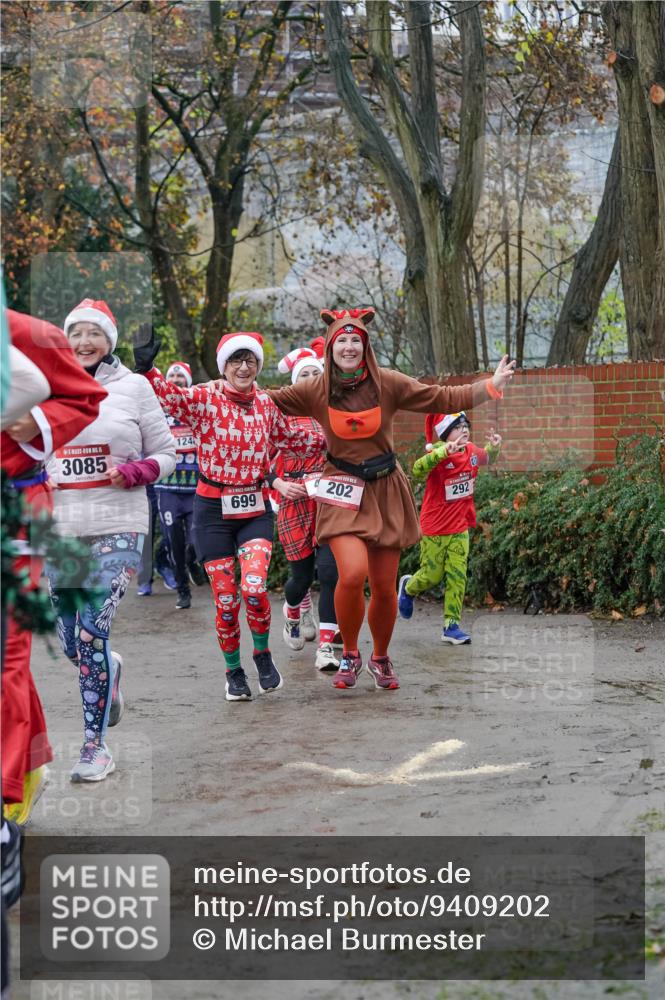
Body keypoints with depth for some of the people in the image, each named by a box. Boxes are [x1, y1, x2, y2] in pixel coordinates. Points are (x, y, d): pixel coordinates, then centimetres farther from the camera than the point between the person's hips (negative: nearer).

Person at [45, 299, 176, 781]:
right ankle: (109, 670, 42)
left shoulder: (133, 387, 2)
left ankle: (96, 744, -3)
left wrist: (132, 473, -12)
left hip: (117, 528, -3)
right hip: (60, 529, 4)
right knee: (72, 643, 5)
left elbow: (165, 453, 6)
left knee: (91, 632, -16)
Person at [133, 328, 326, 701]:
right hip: (213, 510, -2)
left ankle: (263, 654, 11)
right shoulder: (205, 399, -8)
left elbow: (290, 438, 20)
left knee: (255, 588, -17)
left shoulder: (266, 403, 4)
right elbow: (170, 395, -26)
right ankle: (234, 672, 22)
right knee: (226, 600, 1)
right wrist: (147, 368, -43)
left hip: (255, 509, 2)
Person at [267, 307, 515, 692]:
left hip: (386, 491, 2)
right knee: (352, 574, -23)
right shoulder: (317, 390, -4)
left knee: (385, 587, 5)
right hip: (343, 491, -2)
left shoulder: (387, 383, -4)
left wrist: (492, 386, -12)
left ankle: (381, 658, 32)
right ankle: (350, 654, 2)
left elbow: (443, 398, -4)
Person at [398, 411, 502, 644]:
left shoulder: (471, 452, 0)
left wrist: (494, 447, -1)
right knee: (432, 575, 8)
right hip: (434, 528, -5)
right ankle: (408, 587, 41)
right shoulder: (438, 455, -20)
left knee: (457, 577, 0)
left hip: (460, 528, 5)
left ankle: (451, 626, 6)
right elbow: (418, 470, -40)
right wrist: (443, 452, -53)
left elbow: (487, 459, 23)